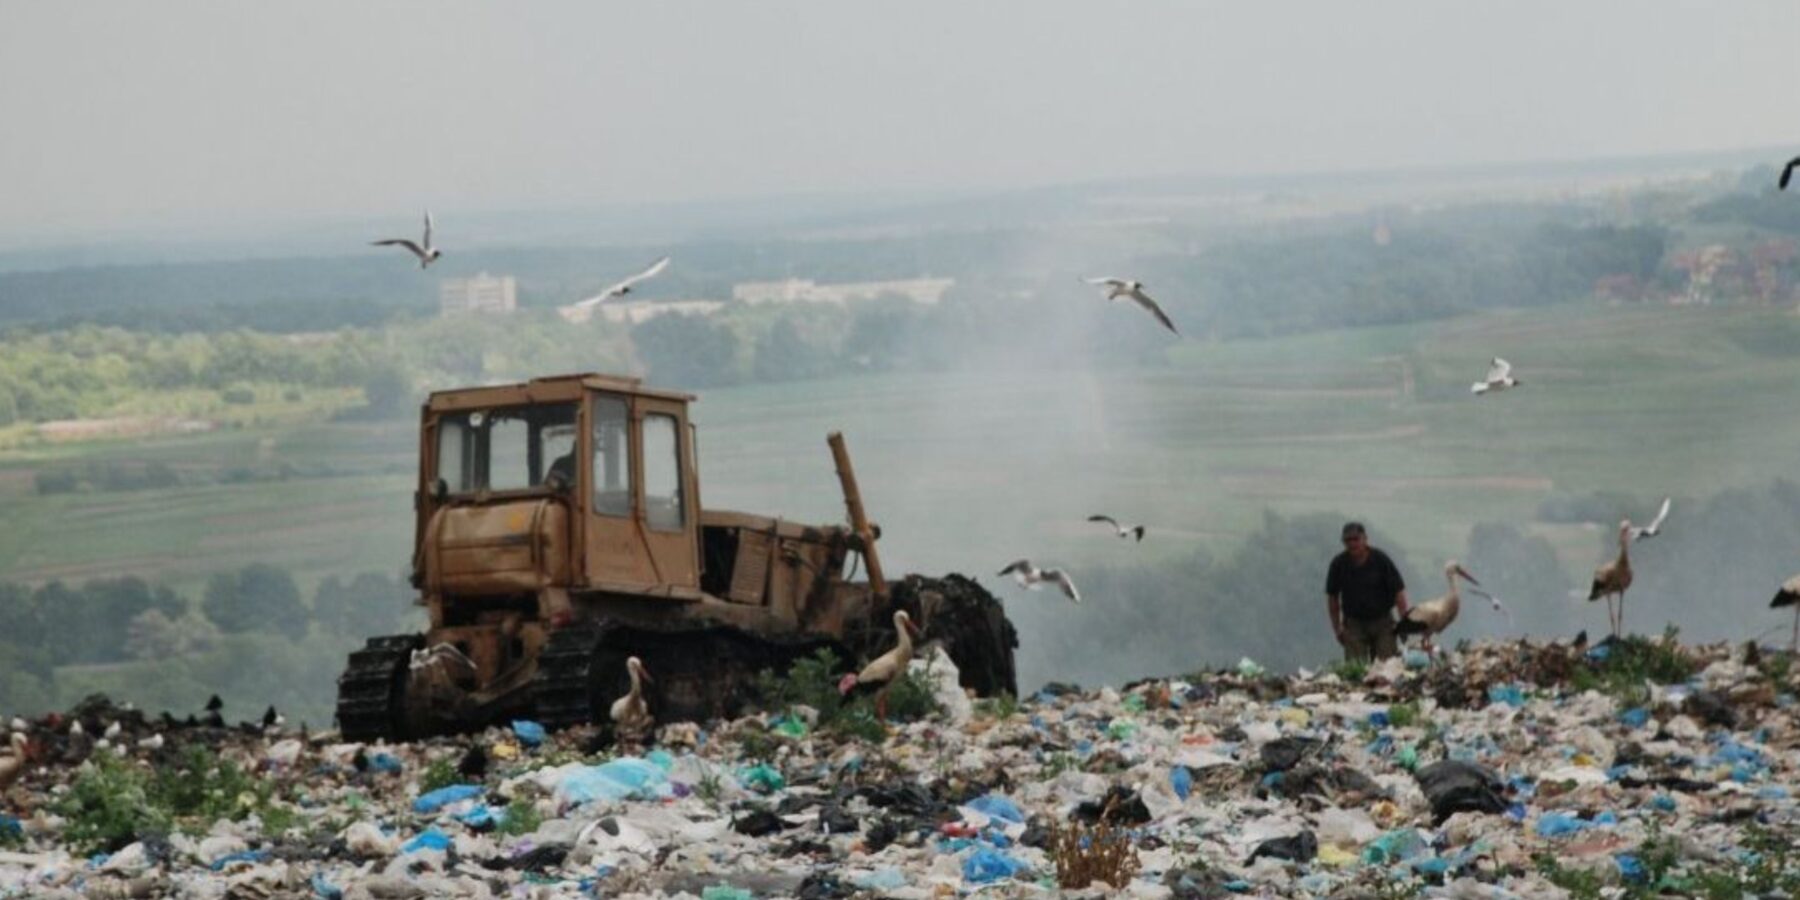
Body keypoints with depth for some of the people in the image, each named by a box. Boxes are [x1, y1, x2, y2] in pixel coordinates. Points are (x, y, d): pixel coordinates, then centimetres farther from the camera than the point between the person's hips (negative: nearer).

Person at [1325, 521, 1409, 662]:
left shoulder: (1380, 559, -8)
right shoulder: (1339, 563, -4)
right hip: (1354, 623, 1)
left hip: (1382, 621, -1)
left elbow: (1398, 591, -7)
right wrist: (1337, 628, 6)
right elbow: (1332, 596, 7)